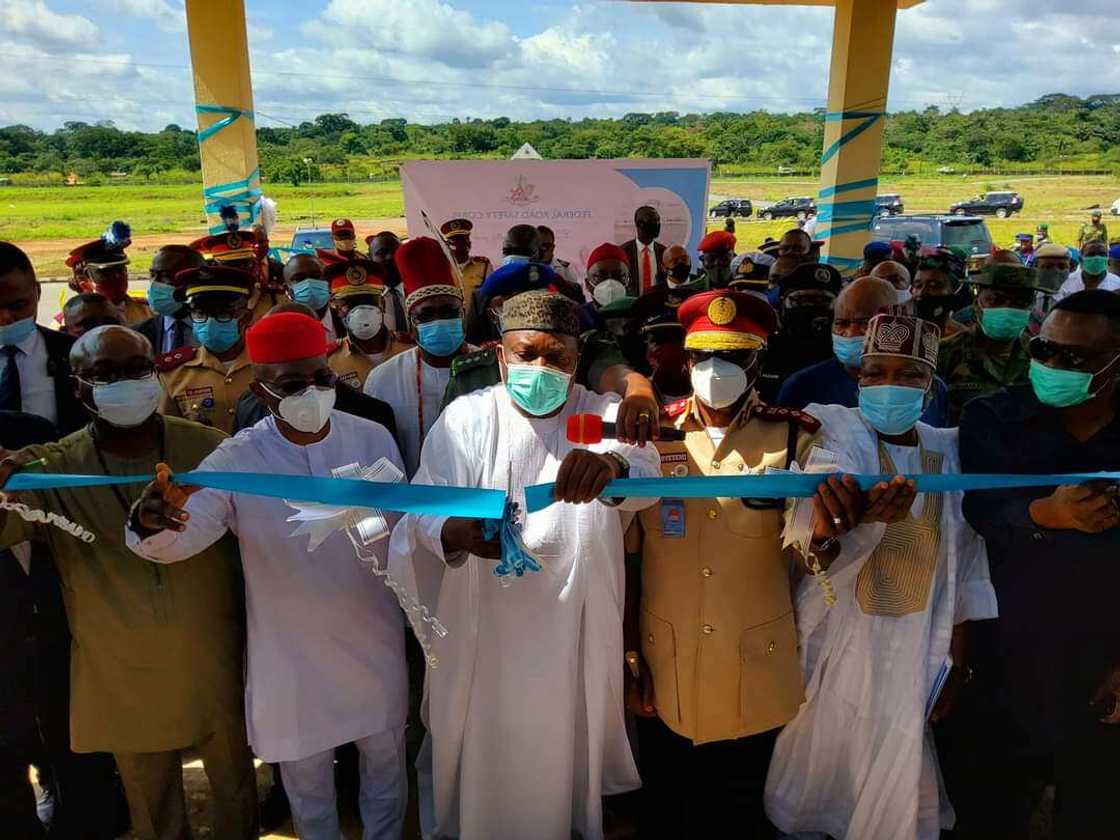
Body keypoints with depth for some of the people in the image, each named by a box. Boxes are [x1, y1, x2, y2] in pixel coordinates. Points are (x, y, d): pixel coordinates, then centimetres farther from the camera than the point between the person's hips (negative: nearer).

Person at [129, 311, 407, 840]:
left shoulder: (373, 439, -10)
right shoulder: (236, 460, -15)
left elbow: (401, 530, -3)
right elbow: (184, 534, -25)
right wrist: (153, 525, -45)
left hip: (374, 640, 2)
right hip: (289, 651, -1)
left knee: (385, 756, 22)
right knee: (305, 769, 21)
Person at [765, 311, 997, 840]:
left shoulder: (949, 451, 1)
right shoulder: (835, 431, -11)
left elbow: (963, 566, 7)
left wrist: (958, 658, 6)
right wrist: (843, 519, -55)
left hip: (915, 654, 3)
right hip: (836, 643, -3)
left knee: (895, 780, 13)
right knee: (818, 764, 11)